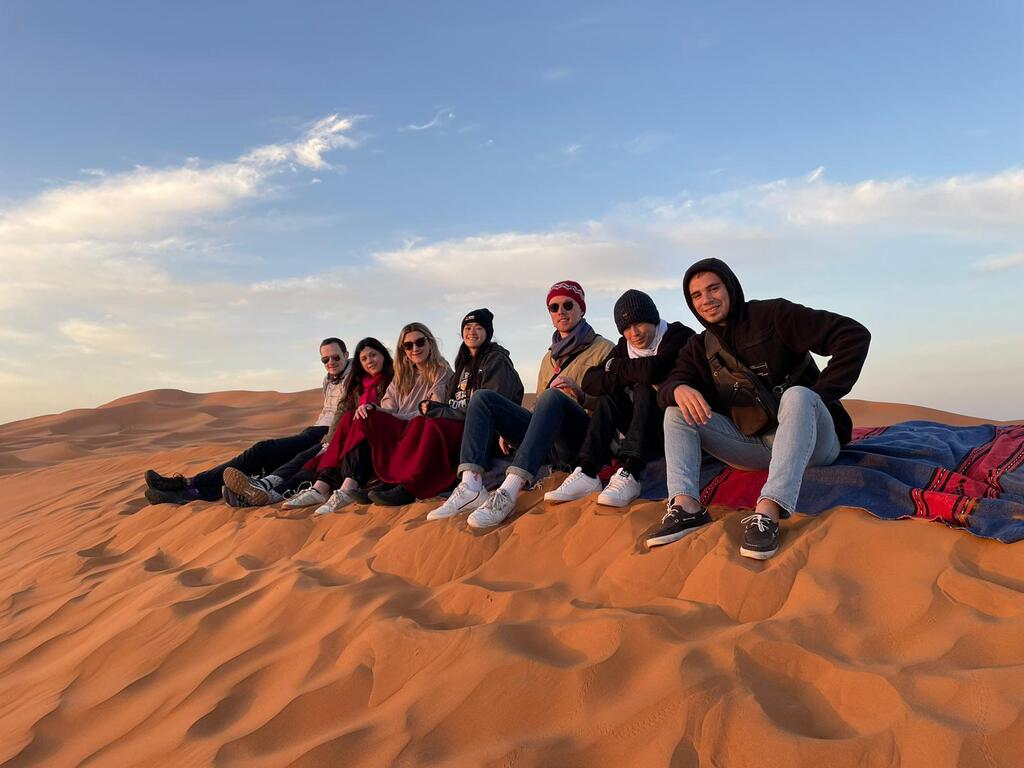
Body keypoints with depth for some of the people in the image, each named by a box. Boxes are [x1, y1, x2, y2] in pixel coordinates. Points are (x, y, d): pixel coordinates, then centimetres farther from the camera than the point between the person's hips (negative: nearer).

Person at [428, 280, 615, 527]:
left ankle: (509, 491, -46)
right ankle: (471, 487, -30)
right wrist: (509, 429, 11)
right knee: (483, 398, -8)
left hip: (582, 438, -6)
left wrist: (580, 394, -19)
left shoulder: (603, 349, 8)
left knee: (552, 397, -35)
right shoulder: (549, 357, 26)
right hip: (548, 442, 6)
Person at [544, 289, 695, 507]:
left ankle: (629, 475, -40)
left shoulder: (679, 336, -11)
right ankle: (587, 473, -24)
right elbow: (589, 381, -6)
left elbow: (653, 370, -33)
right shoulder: (625, 347, 8)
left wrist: (615, 367, -14)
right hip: (649, 435, 6)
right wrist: (629, 376, -21)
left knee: (644, 392, -27)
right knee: (608, 395, -10)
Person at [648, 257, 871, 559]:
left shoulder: (772, 315, -6)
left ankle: (768, 513, -48)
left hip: (811, 441, -4)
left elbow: (854, 334, -12)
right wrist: (679, 389, -29)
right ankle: (686, 506, -29)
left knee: (797, 396, -35)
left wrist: (820, 393, -16)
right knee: (676, 411, -8)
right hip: (753, 445, 5)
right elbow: (667, 386, -4)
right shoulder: (699, 349, 10)